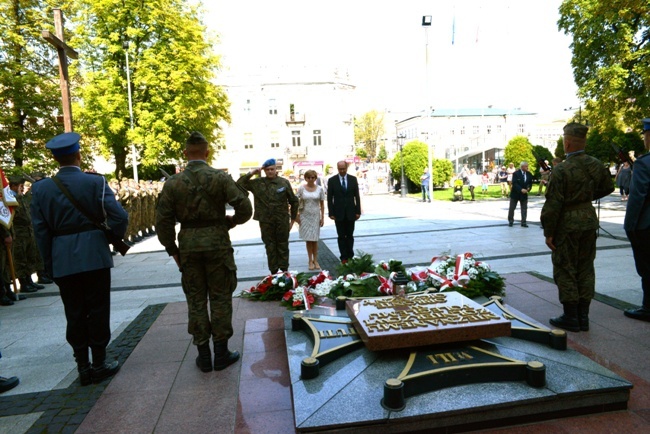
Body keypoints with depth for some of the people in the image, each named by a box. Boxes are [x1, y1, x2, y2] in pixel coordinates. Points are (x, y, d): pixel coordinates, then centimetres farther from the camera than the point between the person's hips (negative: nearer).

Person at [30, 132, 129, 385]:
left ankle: (83, 367, 20)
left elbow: (40, 231, 2)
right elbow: (119, 217, -14)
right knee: (98, 311, 7)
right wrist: (116, 236, 7)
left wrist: (50, 265, 10)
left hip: (62, 262, 3)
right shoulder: (95, 182, -7)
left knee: (74, 314, 12)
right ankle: (99, 364, 16)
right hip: (94, 258, -3)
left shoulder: (41, 188, 2)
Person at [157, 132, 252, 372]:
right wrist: (232, 221, 9)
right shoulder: (221, 178, -6)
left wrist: (172, 250, 11)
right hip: (217, 242, -2)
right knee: (220, 298, 9)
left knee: (195, 300, 12)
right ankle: (221, 353, 18)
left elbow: (163, 221, 0)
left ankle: (203, 355, 20)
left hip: (188, 246, 2)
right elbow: (245, 208, -11)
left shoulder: (172, 183, 0)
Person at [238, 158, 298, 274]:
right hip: (265, 222, 1)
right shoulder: (257, 183, 1)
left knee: (283, 246, 9)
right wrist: (251, 173, -10)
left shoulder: (284, 182, -1)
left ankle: (284, 270, 19)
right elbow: (239, 184, -3)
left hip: (282, 221, -1)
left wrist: (293, 219, 6)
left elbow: (294, 201, 5)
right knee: (270, 247, 9)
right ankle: (273, 271, 18)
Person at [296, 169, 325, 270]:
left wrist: (322, 217, 2)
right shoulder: (301, 188, -2)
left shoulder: (320, 189, 1)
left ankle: (315, 260, 15)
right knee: (308, 239, 2)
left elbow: (322, 204, 4)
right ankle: (310, 261, 11)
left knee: (314, 239, 4)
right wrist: (296, 215, -4)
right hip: (305, 216, -1)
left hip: (315, 216, 1)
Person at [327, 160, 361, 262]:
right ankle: (343, 257, 10)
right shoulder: (332, 180, -1)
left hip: (350, 212, 1)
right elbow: (329, 198, -1)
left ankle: (350, 256, 18)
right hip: (339, 213, -1)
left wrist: (358, 211, 0)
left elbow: (357, 196, 5)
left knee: (350, 235, 8)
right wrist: (331, 213, -6)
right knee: (341, 237, 4)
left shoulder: (353, 179, 4)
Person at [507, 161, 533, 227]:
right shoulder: (516, 174, -12)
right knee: (512, 208, 6)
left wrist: (528, 188, -13)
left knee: (524, 208, 1)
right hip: (515, 193, -3)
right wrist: (521, 189, -28)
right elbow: (514, 184, -19)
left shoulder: (529, 174, 2)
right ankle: (510, 221, 20)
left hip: (524, 193, 4)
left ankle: (523, 222, 6)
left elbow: (530, 183, 8)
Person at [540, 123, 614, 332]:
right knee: (586, 268, 13)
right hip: (589, 220, 7)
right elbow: (607, 187, 17)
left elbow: (553, 204, -18)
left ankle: (571, 318, 11)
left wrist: (548, 232, -11)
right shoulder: (596, 165, 1)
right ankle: (583, 316, 21)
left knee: (565, 270, 4)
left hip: (567, 223, -7)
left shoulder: (561, 170, -18)